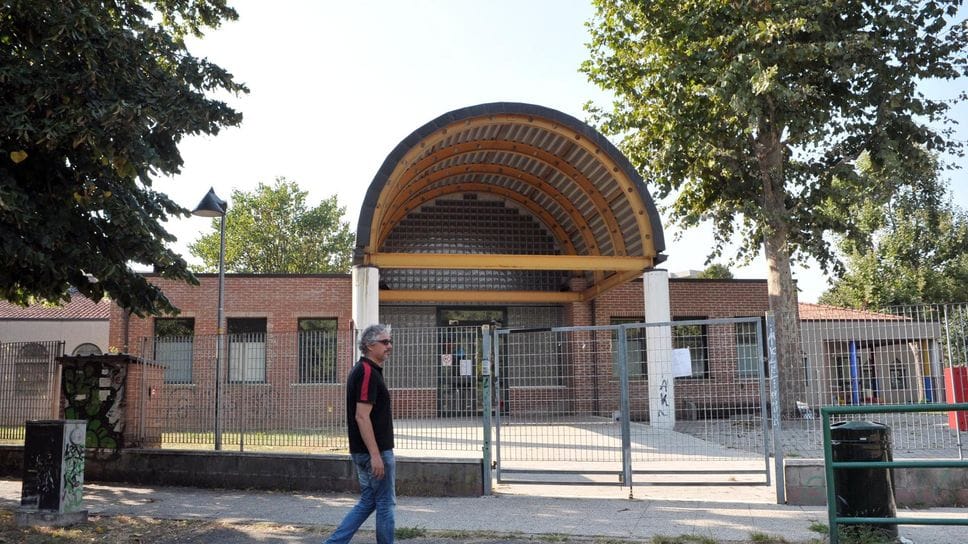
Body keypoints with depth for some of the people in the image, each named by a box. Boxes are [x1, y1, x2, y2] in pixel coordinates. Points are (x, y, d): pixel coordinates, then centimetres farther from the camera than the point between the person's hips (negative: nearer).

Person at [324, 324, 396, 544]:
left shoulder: (362, 370, 14)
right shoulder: (368, 372, -18)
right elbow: (362, 416, -24)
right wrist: (376, 455, -25)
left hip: (364, 451, 10)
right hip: (374, 451, -10)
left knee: (367, 502, 16)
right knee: (385, 503, 2)